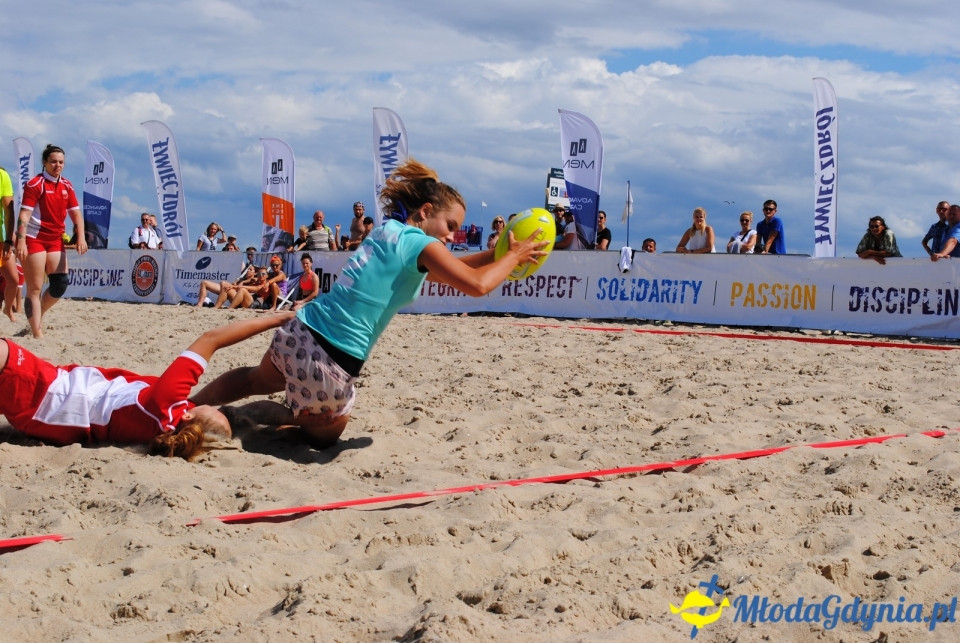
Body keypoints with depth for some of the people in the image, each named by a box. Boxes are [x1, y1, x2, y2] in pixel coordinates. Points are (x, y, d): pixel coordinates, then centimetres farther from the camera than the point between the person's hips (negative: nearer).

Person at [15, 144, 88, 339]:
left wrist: (81, 237, -6)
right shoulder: (35, 184, -10)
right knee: (35, 289, -5)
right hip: (34, 240, -6)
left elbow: (76, 214, 9)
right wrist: (20, 241, -27)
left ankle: (36, 317, 23)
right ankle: (37, 334, -4)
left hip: (56, 240, 6)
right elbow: (24, 214, -17)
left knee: (60, 284, 1)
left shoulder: (67, 186, 9)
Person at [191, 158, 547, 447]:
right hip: (328, 364, -8)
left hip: (296, 332, 8)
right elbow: (476, 284, -18)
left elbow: (444, 271, 24)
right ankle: (278, 416, 5)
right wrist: (513, 257, -2)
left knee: (260, 380, 40)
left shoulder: (387, 230, 12)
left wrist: (494, 253, 19)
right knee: (325, 436, 23)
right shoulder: (419, 243, -14)